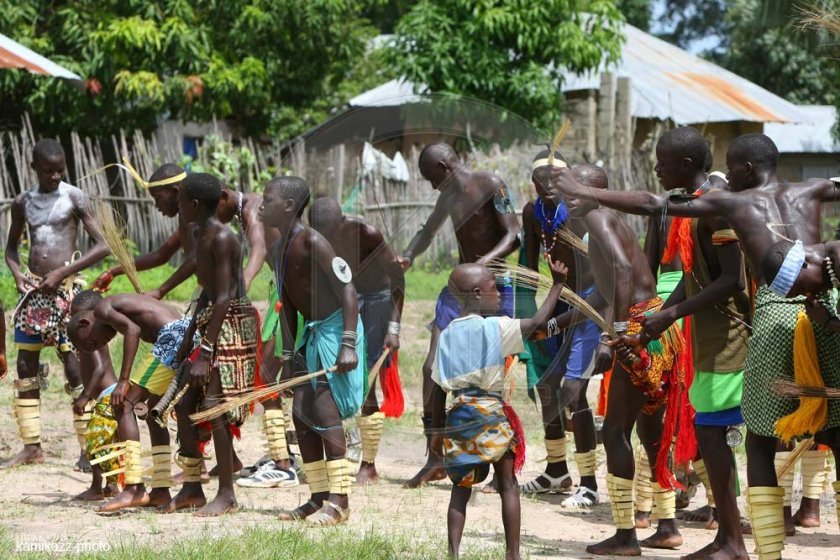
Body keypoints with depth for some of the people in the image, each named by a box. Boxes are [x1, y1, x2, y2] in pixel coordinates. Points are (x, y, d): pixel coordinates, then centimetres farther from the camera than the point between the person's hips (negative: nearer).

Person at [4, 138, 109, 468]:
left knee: (74, 366, -8)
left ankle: (87, 448, -6)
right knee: (26, 366, 6)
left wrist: (62, 273, -14)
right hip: (32, 290, 5)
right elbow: (12, 247, 22)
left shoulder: (74, 198, -4)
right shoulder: (23, 202, 10)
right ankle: (32, 446, 14)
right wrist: (17, 274, 0)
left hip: (65, 290, -5)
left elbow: (102, 245, -8)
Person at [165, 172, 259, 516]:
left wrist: (205, 353, -23)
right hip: (210, 322, 10)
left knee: (214, 405, -11)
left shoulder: (222, 239, -17)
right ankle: (192, 488, 17)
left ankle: (227, 494, -4)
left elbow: (223, 298, -21)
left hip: (232, 325, -10)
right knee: (184, 404, 8)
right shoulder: (201, 236, 13)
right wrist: (188, 340, 20)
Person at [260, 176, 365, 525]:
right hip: (313, 331, 9)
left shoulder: (311, 243, -17)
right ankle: (319, 496, 13)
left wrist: (348, 345, -27)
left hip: (336, 327, -9)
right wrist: (289, 356, 14)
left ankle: (339, 501, -7)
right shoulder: (279, 250, 10)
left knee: (324, 411, -12)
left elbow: (347, 290, -21)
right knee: (300, 412, 6)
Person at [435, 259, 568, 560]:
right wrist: (557, 284, -3)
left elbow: (438, 384, 8)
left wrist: (436, 428, 16)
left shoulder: (447, 334, 7)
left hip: (458, 415, 4)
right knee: (508, 484, 7)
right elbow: (538, 321, -12)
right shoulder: (496, 327, -8)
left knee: (461, 488, 11)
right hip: (491, 413, -4)